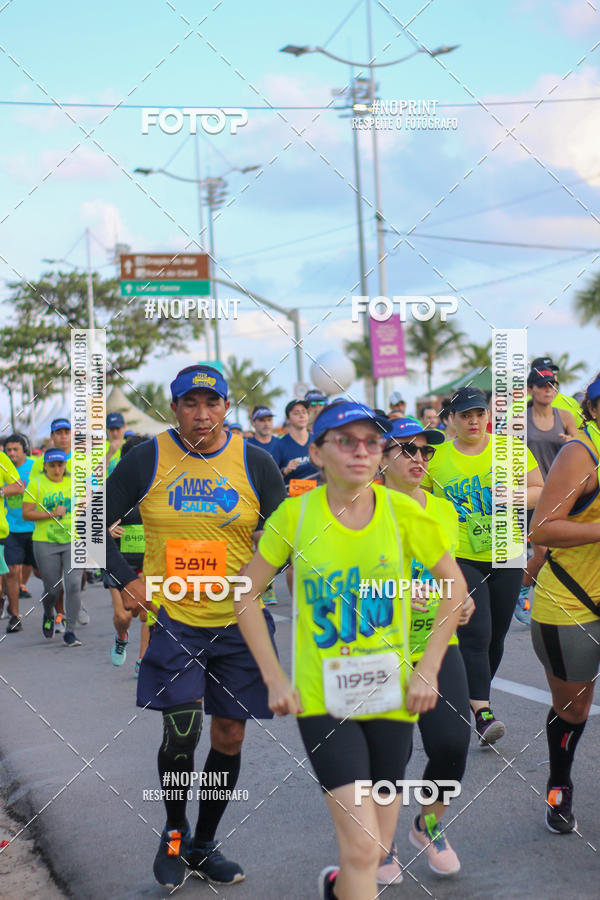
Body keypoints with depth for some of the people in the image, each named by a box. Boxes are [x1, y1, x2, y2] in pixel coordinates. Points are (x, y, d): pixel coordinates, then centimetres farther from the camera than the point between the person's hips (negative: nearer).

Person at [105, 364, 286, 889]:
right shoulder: (148, 459, -2)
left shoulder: (253, 462, -1)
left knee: (230, 735, 7)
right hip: (171, 615, -2)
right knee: (182, 729, -13)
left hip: (237, 620, 2)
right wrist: (126, 580, -4)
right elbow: (98, 522, 7)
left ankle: (204, 844, 28)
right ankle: (174, 833, 15)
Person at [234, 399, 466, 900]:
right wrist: (274, 679, -2)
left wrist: (427, 671, 0)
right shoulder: (296, 514, -7)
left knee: (375, 853, 12)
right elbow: (246, 596, 4)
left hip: (390, 696, 2)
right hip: (321, 698, -2)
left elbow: (454, 585, 6)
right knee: (363, 847, -15)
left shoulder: (401, 511, -5)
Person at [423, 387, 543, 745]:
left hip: (505, 557, 3)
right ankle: (482, 714, -20)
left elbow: (540, 490, 6)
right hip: (459, 557, -3)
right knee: (475, 634, -16)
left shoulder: (509, 448, 3)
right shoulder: (435, 456, 1)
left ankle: (473, 697, 32)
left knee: (496, 636, 11)